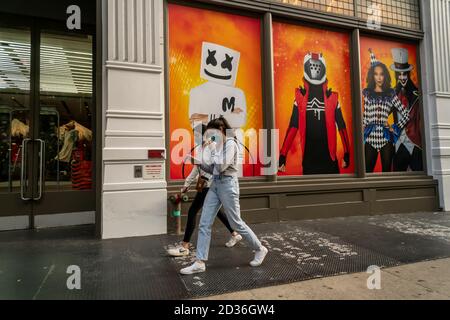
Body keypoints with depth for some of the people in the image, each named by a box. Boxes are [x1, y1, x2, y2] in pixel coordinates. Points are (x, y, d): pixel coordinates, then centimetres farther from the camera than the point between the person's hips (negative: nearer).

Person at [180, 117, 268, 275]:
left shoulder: (230, 144, -11)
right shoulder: (218, 145, 13)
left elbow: (221, 166, -21)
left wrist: (213, 149, -13)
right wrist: (199, 162, 3)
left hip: (227, 184, -8)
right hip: (215, 184, 8)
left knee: (236, 223, 3)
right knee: (204, 224, 2)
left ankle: (260, 249, 25)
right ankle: (200, 263, 8)